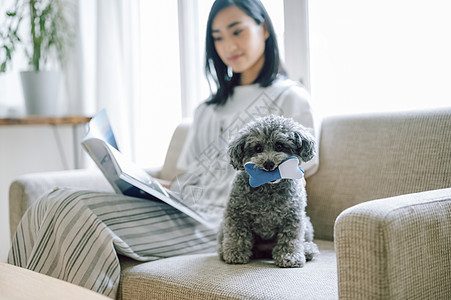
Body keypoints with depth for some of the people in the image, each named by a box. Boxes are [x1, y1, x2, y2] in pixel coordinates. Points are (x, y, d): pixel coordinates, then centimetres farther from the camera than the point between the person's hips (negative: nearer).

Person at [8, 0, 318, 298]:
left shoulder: (289, 98, 5)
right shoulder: (212, 105, 26)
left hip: (214, 219, -7)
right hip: (175, 205, 7)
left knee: (80, 217, -25)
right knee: (54, 205, -14)